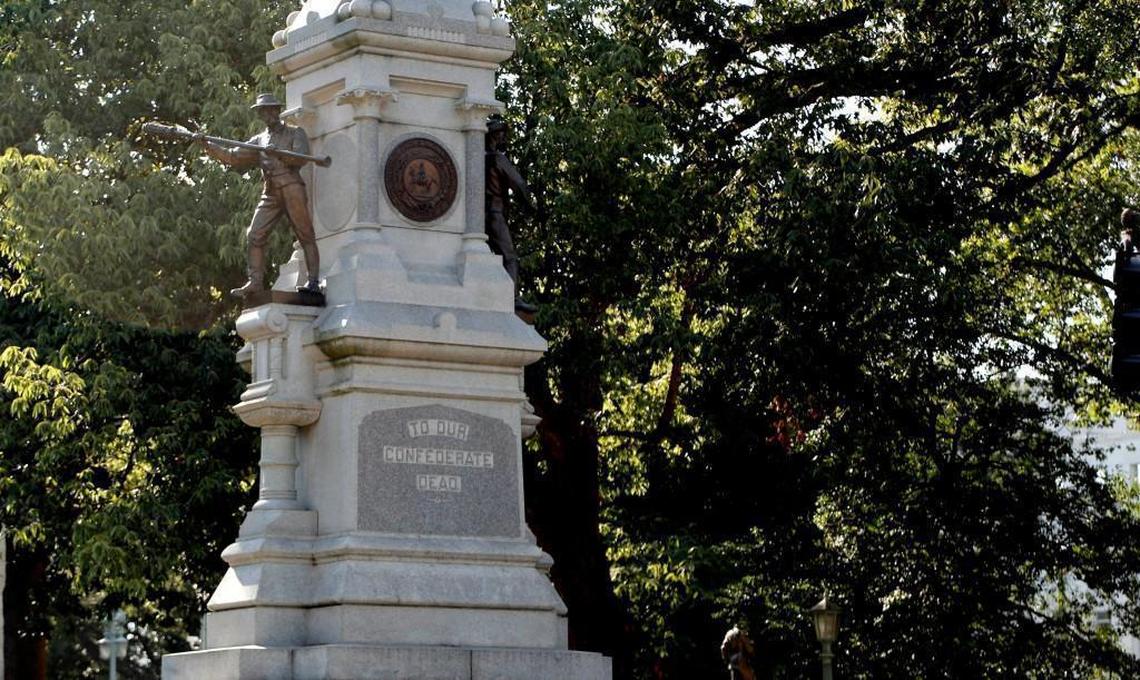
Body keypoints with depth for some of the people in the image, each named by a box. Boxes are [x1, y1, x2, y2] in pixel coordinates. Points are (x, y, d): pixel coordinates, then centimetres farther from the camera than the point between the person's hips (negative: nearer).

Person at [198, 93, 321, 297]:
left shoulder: (295, 133, 10)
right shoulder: (259, 140, 23)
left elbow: (301, 158, -6)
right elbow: (232, 157, 15)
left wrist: (278, 153, -21)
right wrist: (207, 145, 3)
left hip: (291, 187, -5)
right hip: (270, 193, 5)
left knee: (305, 235, -7)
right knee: (255, 236, -6)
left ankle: (313, 281, -11)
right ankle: (255, 281, -8)